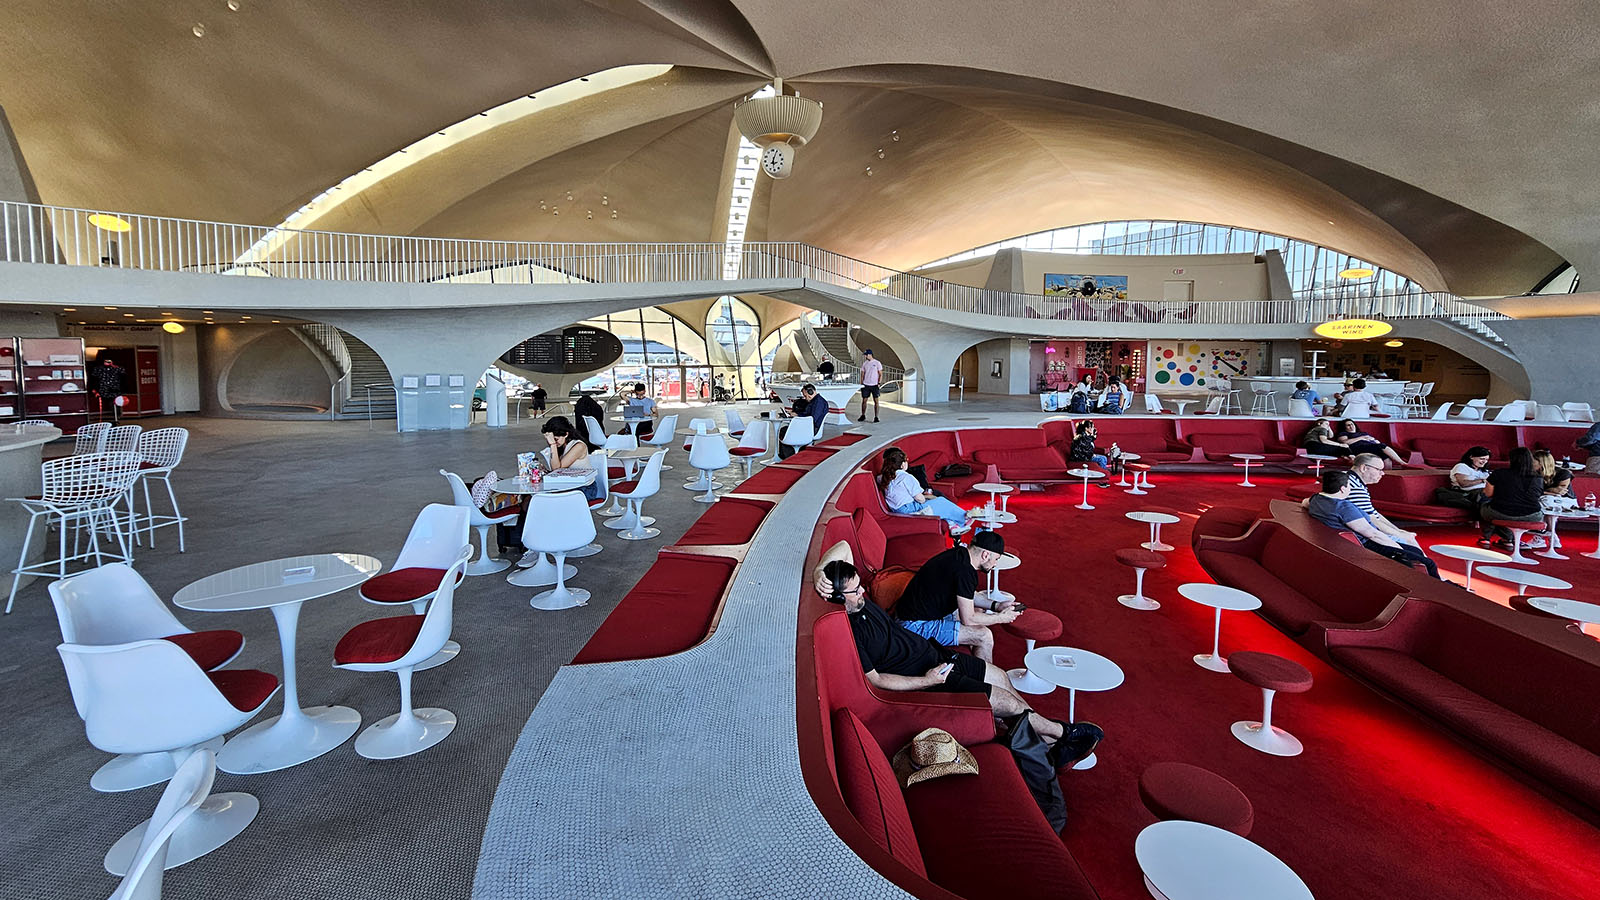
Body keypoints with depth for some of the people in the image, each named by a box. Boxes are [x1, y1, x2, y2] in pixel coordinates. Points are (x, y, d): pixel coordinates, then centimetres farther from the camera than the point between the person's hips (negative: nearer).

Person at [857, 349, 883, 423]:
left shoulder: (877, 363, -2)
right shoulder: (864, 363, 9)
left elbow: (880, 374, 0)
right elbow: (862, 374, 13)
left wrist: (879, 383, -10)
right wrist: (861, 384, 7)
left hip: (874, 385, -3)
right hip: (866, 385, 3)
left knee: (876, 401, -3)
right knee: (864, 400, 4)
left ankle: (876, 417, 2)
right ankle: (863, 416, 16)